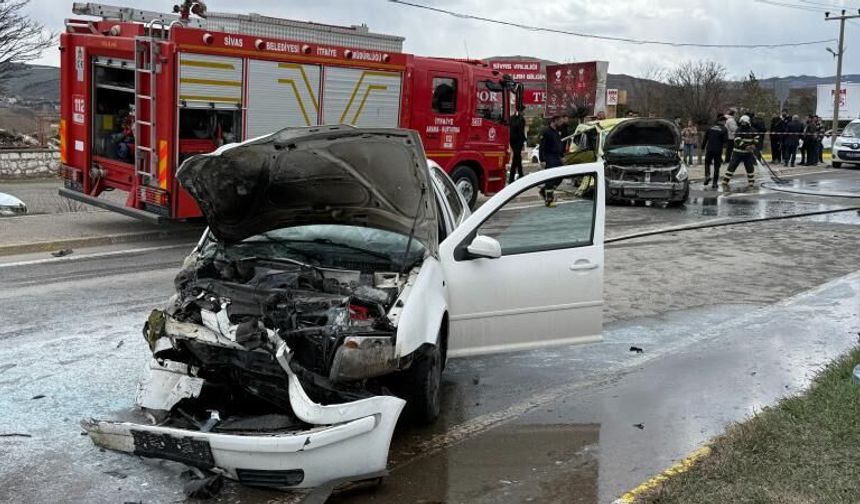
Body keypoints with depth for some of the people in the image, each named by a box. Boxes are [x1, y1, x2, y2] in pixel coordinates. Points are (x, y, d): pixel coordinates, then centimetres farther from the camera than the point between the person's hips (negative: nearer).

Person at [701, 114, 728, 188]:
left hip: (709, 149, 2)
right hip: (718, 150, -2)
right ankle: (714, 183, 7)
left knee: (707, 163, 22)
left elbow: (705, 138, 8)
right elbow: (725, 140, -11)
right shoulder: (724, 129, -3)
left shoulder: (711, 128, 7)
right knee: (716, 166, 7)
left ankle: (707, 175, -1)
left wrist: (703, 147, 15)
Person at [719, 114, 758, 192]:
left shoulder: (752, 130, 0)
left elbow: (756, 137, 11)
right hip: (738, 152, -3)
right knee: (731, 167, -7)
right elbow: (738, 141, -25)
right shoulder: (738, 131, -13)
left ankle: (751, 183, 17)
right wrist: (746, 147, -35)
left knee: (750, 168, 3)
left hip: (748, 153, 3)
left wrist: (753, 145, -8)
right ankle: (724, 183, -4)